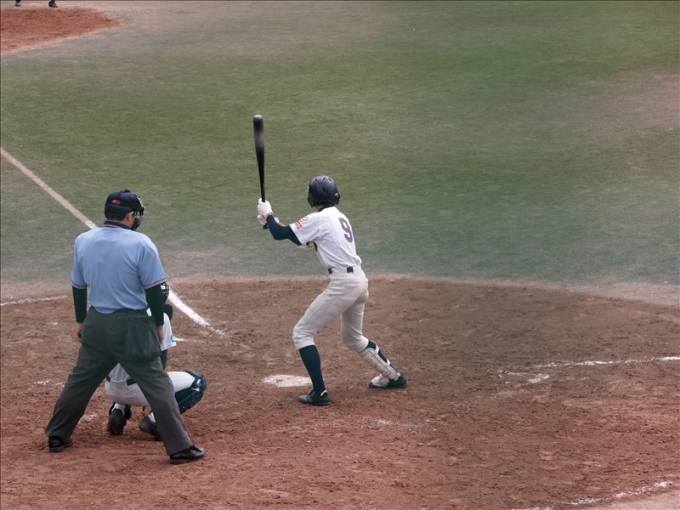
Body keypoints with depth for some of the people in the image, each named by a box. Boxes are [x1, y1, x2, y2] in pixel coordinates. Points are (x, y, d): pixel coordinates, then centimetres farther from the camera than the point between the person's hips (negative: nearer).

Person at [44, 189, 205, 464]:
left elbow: (78, 286, 11)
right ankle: (180, 447, -1)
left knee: (80, 380, 20)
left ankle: (57, 436, 29)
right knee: (157, 384, 0)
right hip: (132, 327, -5)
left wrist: (80, 321, 23)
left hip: (96, 325, 5)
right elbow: (156, 289, -12)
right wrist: (158, 324, 1)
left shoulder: (83, 241, 1)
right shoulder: (140, 244, -14)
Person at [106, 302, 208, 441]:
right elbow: (161, 358, 2)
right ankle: (154, 420, -8)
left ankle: (118, 411, 14)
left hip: (111, 389, 7)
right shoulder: (161, 317, -2)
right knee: (197, 382, 4)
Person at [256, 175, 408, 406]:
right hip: (359, 281, 9)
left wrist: (267, 214, 11)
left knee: (302, 332, -1)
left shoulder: (319, 219, -10)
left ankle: (320, 393, -8)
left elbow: (280, 234, -8)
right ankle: (392, 376, 37)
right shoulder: (339, 217, 17)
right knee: (353, 337, 29)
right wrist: (273, 221, 23)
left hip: (342, 283, -9)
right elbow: (305, 240, 26)